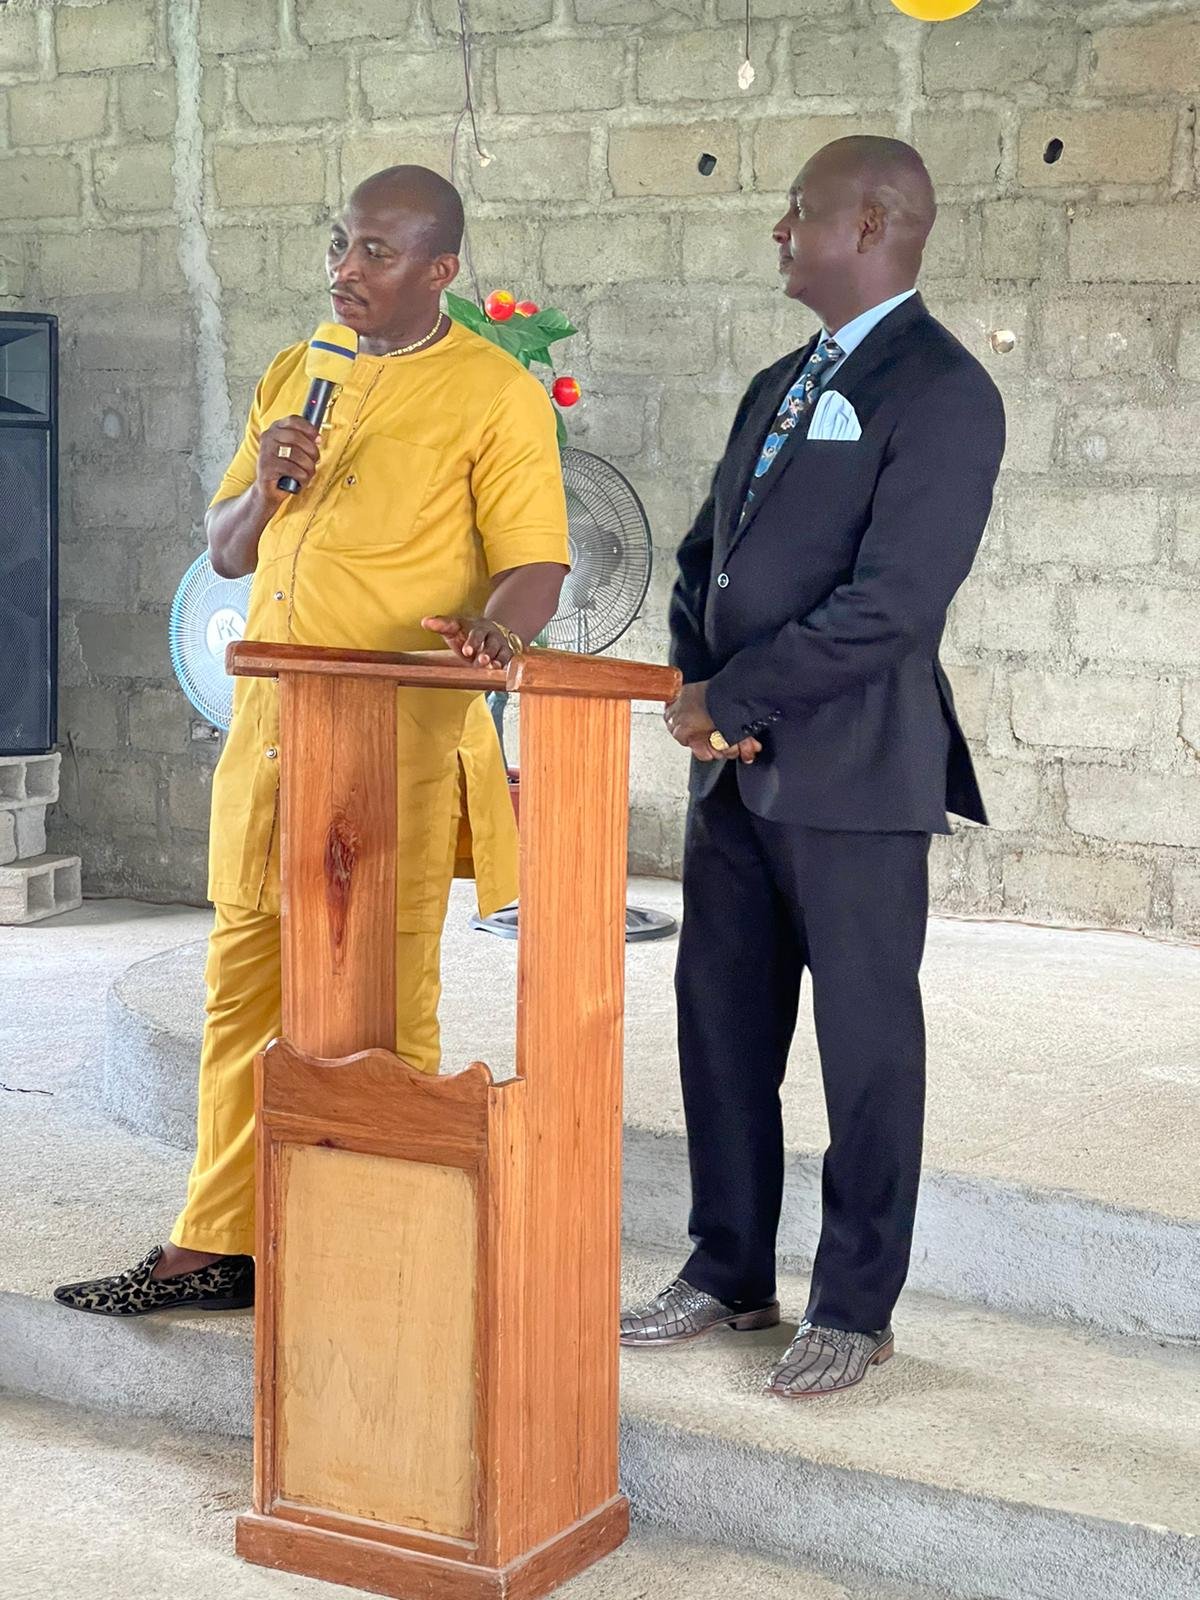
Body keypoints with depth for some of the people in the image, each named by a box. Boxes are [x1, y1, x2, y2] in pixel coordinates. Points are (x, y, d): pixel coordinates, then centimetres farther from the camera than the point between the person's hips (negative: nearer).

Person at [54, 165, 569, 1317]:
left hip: (399, 742, -6)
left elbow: (534, 568, -8)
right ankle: (219, 1245, 22)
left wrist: (496, 627, -30)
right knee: (243, 992, 11)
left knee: (384, 1009, -1)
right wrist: (264, 486, -3)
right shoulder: (295, 376, 16)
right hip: (269, 731, 6)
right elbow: (225, 554, 18)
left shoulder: (494, 395, -3)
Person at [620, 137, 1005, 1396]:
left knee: (866, 1042, 3)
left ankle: (855, 1308, 15)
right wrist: (695, 688, -2)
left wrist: (729, 701, -14)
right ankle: (729, 1275, 26)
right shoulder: (779, 386, 17)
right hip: (737, 771, 8)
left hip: (853, 772, -8)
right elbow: (706, 553, 17)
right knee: (719, 1021, 13)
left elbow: (890, 605, -19)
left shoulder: (941, 394, -11)